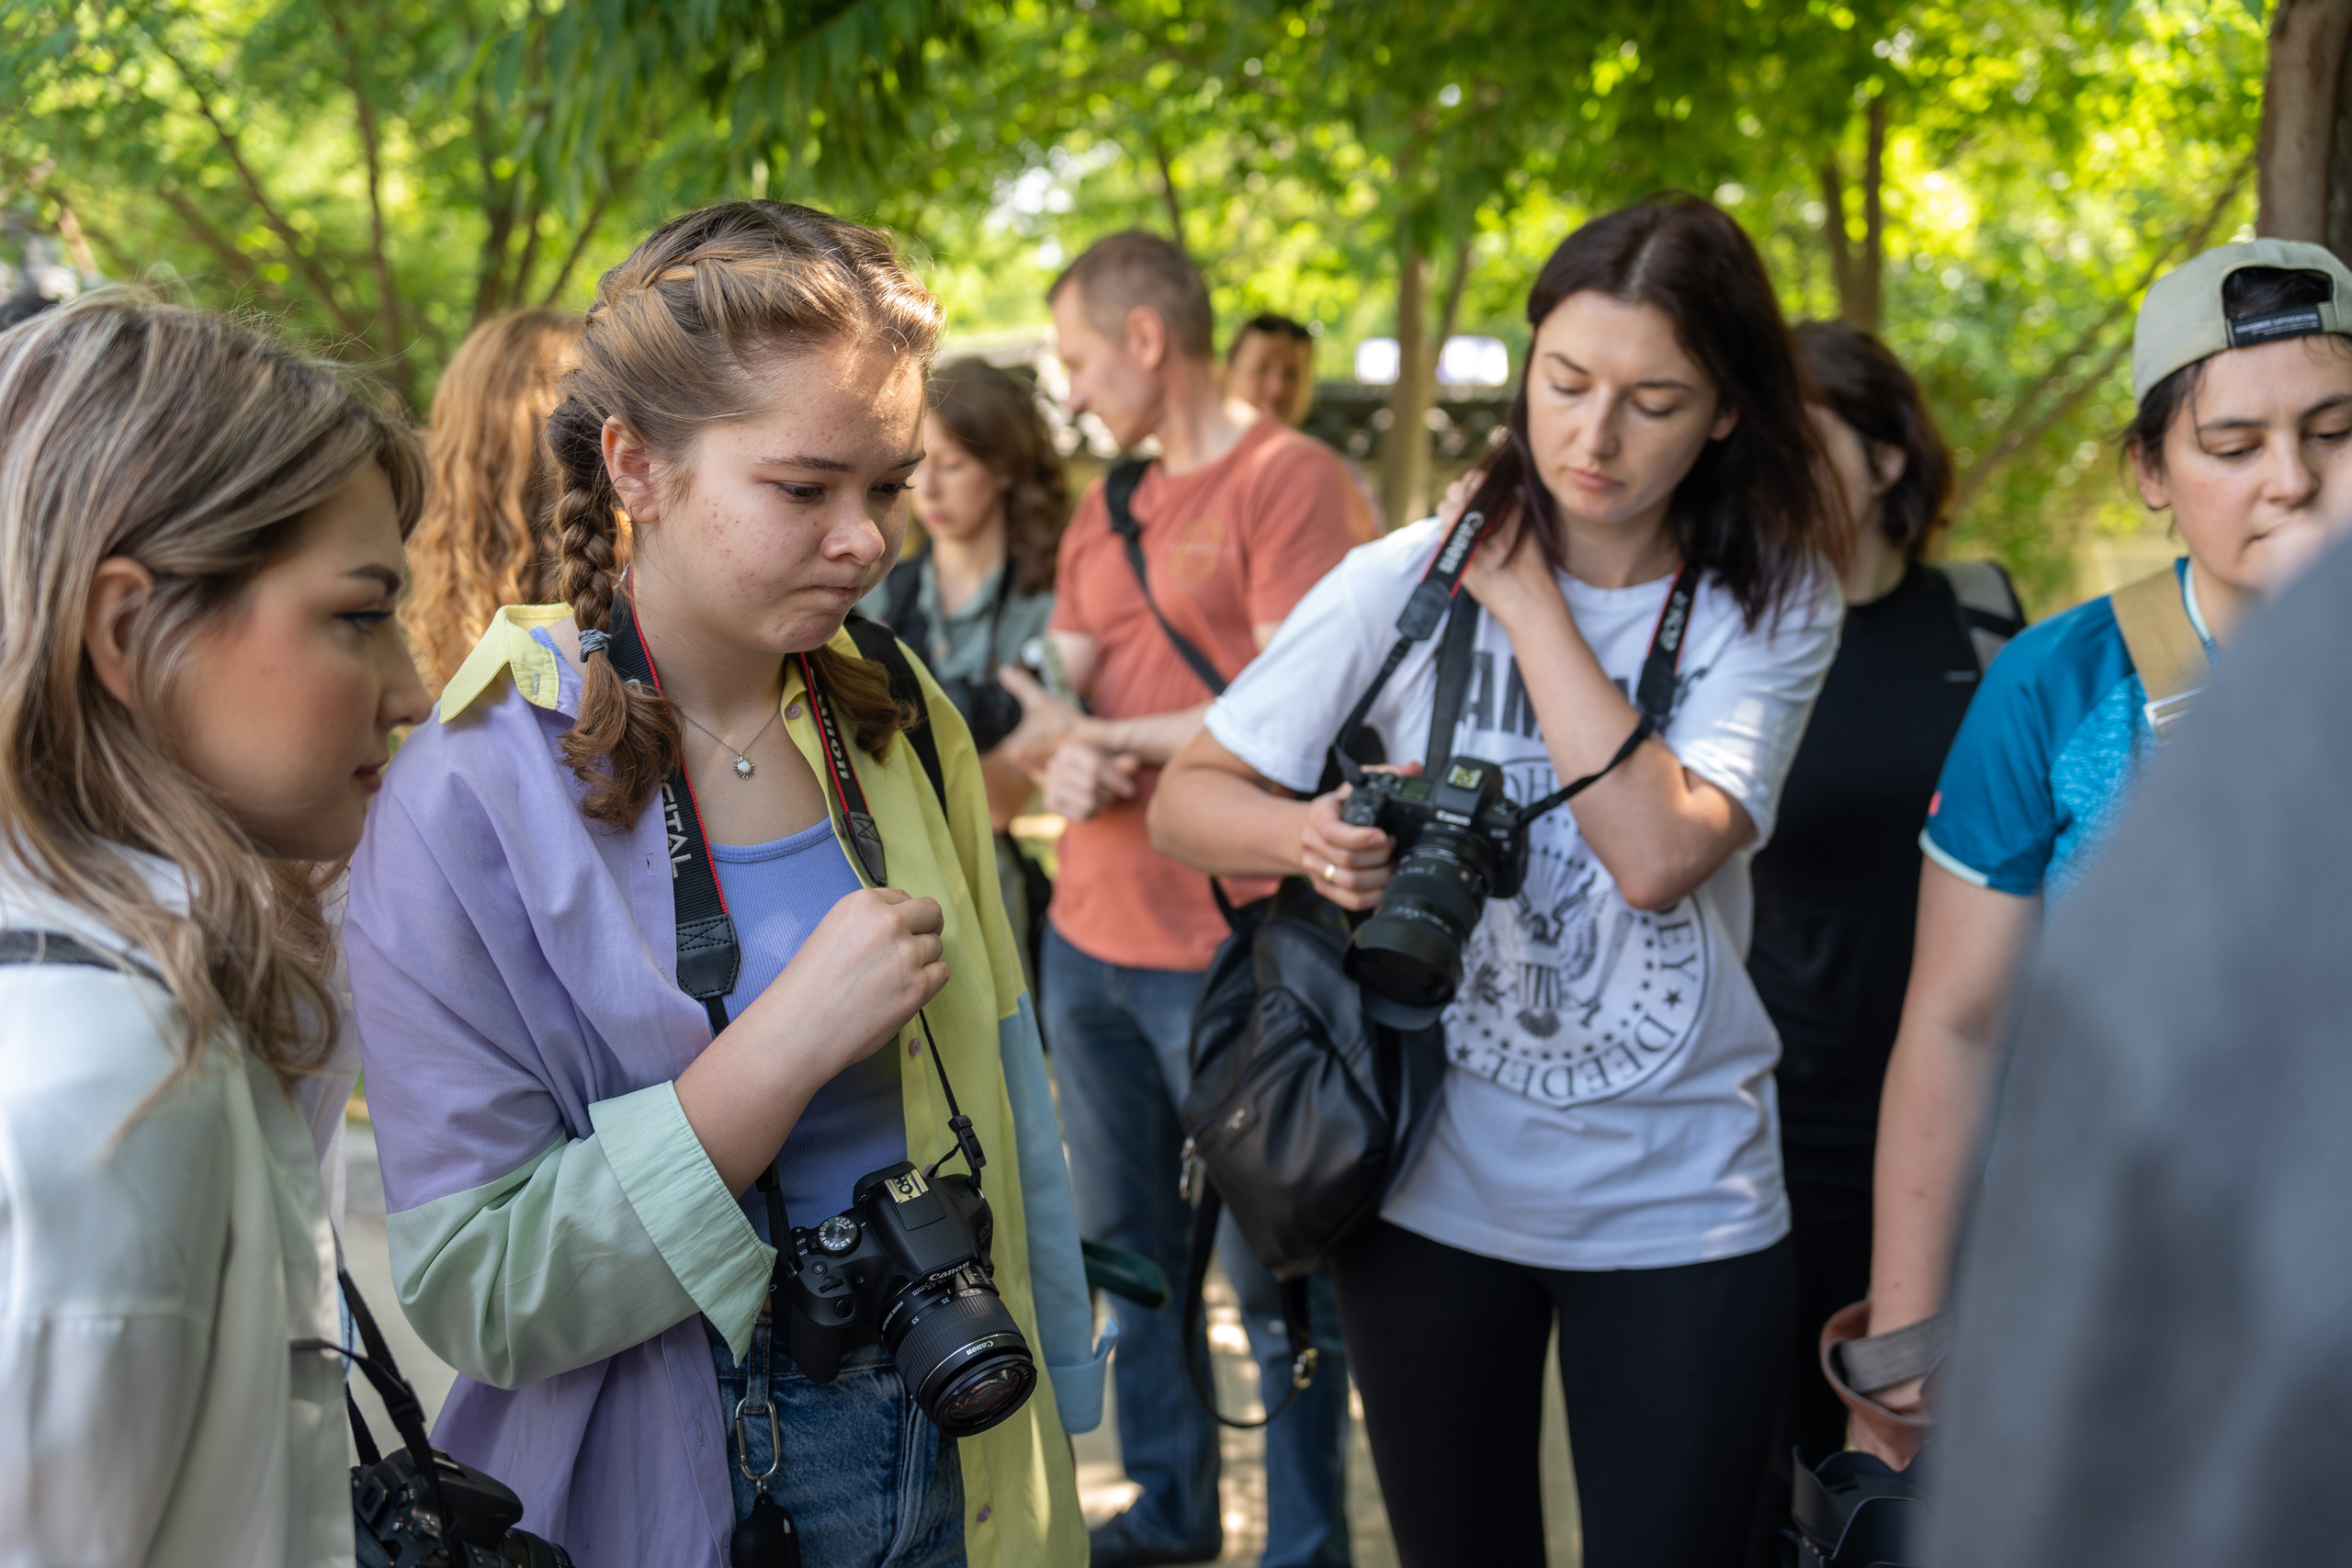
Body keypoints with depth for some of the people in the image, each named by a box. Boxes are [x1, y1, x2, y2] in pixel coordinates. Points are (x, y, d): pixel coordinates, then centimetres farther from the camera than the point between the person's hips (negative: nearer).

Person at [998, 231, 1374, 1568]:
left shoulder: (1291, 479, -10)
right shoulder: (1103, 516, 15)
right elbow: (1051, 702, 13)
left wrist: (1101, 735, -9)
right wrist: (1057, 754, -11)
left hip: (1229, 955, -8)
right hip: (1091, 940, 8)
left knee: (1273, 1271, 2)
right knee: (1129, 1249, 17)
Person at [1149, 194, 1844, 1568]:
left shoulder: (1774, 612, -6)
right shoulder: (1407, 582, -6)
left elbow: (1659, 852, -22)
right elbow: (1189, 798, -2)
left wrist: (1527, 600, -16)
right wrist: (1307, 835, -24)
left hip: (1678, 1205, 0)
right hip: (1432, 1186, 1)